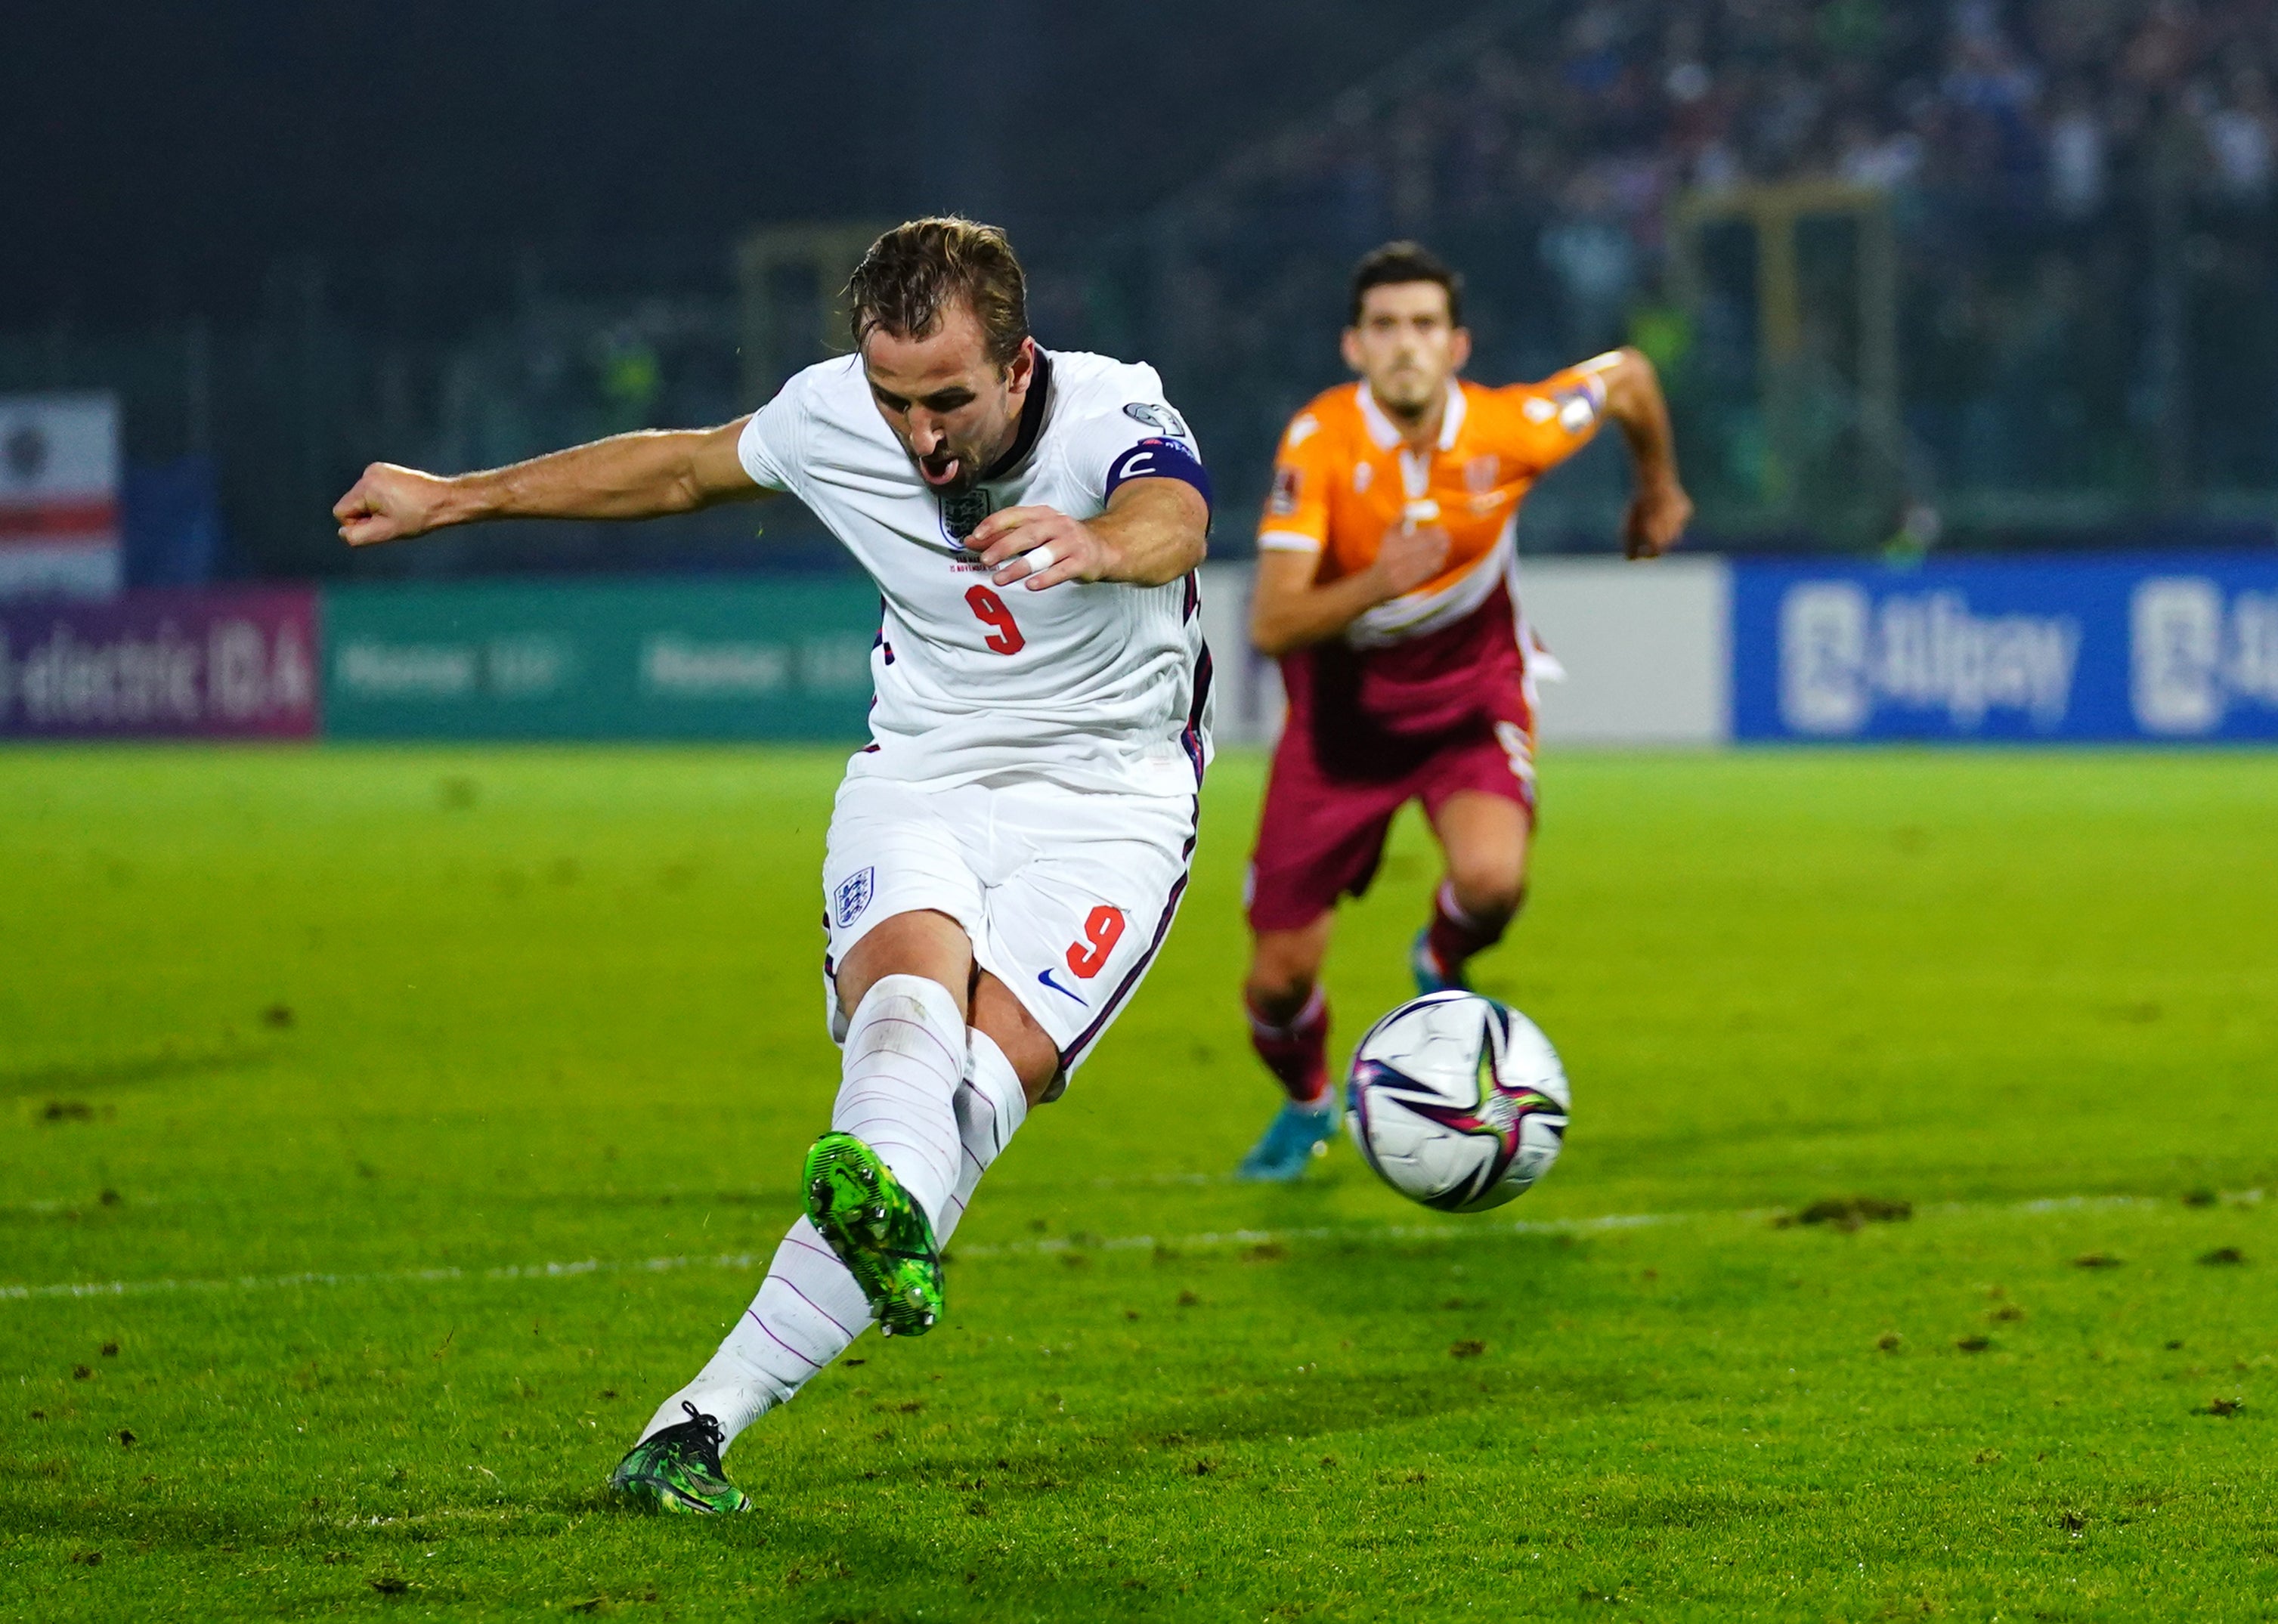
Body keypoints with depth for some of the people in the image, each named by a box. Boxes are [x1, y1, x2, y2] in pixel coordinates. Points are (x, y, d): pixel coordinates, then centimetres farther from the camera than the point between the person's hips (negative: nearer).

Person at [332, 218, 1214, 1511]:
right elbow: (686, 468, 12)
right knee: (911, 994, -31)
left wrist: (1097, 543, -72)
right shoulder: (834, 416, -9)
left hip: (1108, 798, -2)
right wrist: (455, 499, 20)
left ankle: (705, 1419, -32)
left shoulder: (1111, 415, -23)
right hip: (920, 774, 2)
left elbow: (1176, 522, -47)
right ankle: (895, 1230, -67)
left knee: (982, 1078, -23)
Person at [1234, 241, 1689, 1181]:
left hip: (1471, 688, 0)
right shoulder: (1320, 442, -25)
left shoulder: (1509, 429, -22)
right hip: (1343, 698, 0)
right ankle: (1306, 1105, 36)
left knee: (1491, 879, -31)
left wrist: (1659, 491, 18)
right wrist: (1375, 585, -47)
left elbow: (1629, 378, 0)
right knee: (1280, 980, 0)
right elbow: (1271, 627, -29)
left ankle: (1442, 964, 8)